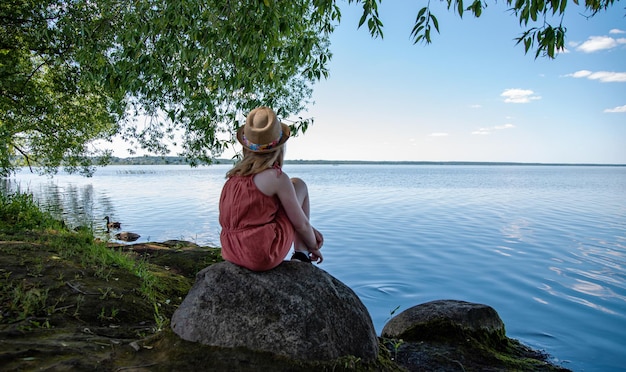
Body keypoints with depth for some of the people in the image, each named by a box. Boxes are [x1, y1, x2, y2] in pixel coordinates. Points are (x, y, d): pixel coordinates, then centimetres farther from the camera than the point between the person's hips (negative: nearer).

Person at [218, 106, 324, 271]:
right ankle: (301, 255, 9)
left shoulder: (235, 175, 9)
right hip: (264, 256, -7)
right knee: (298, 185, 8)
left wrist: (310, 230, 21)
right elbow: (301, 224, -3)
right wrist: (314, 247, 16)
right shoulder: (277, 178, -12)